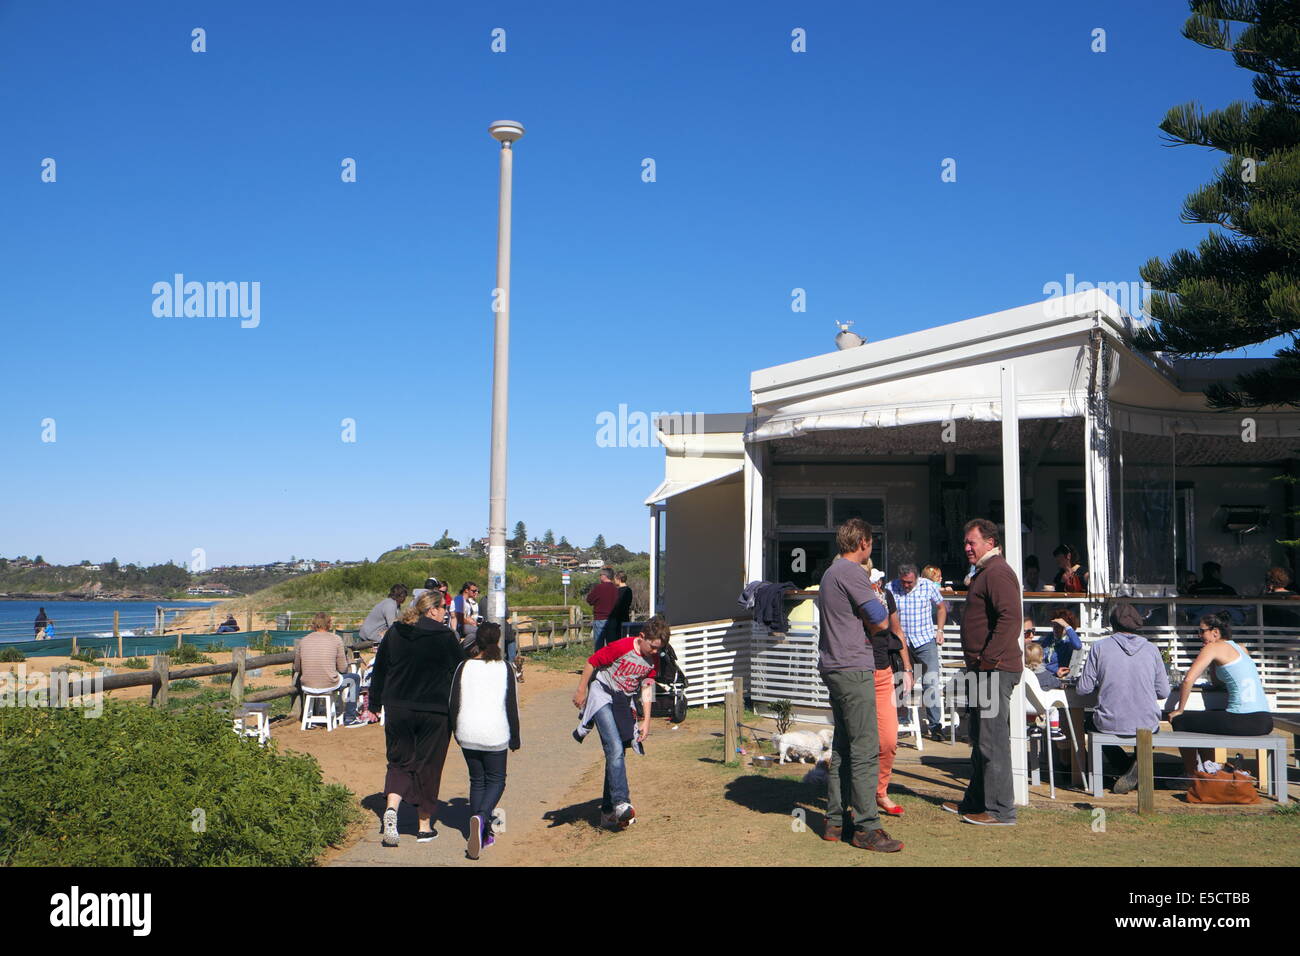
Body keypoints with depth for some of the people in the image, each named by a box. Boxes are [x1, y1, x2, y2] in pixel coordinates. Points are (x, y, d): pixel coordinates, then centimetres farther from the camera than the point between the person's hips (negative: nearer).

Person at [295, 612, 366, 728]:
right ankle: (349, 718, 24)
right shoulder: (336, 639, -4)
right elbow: (343, 668, -2)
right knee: (355, 678, 25)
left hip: (307, 685, 3)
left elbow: (296, 668, 9)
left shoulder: (303, 641, 3)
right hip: (329, 684, -3)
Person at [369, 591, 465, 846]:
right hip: (435, 712, -3)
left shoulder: (394, 632, 3)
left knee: (399, 761, 14)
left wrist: (375, 704, 18)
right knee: (428, 766, 9)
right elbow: (460, 673, -3)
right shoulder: (445, 636, -8)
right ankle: (425, 826, 15)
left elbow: (379, 671, 9)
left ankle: (391, 808, -12)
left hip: (397, 709, 3)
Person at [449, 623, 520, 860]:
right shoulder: (505, 669, -3)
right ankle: (481, 818, -17)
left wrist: (456, 731, 18)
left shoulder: (464, 667, 1)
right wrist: (515, 738, 9)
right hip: (495, 735, -2)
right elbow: (512, 706, 0)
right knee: (496, 780, 10)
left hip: (468, 734, 2)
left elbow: (453, 703, 5)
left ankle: (483, 834, 15)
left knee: (476, 781, 15)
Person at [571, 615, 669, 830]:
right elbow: (591, 662, -10)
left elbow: (647, 689, 7)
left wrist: (646, 721, 3)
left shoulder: (653, 660, 0)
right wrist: (581, 691, -5)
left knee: (615, 754, 7)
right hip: (602, 694, -6)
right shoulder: (621, 647, -20)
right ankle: (621, 803, -27)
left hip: (623, 702, 6)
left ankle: (608, 812, 15)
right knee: (615, 750, -22)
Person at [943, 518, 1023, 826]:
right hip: (983, 670, 11)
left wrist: (989, 657, -25)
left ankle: (1001, 811, 1)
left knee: (993, 741, -6)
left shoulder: (997, 572, -15)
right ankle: (976, 802, 29)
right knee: (981, 740, 18)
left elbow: (1010, 618, -27)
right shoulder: (983, 572, 20)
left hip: (995, 670, -11)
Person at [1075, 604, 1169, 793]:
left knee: (1088, 720, 32)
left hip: (1110, 724, -2)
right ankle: (1140, 762, 9)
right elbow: (1163, 692, 4)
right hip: (1147, 725, 2)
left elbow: (1083, 688, -2)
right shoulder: (1150, 649, 1)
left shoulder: (1100, 647, -4)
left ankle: (1123, 768, 13)